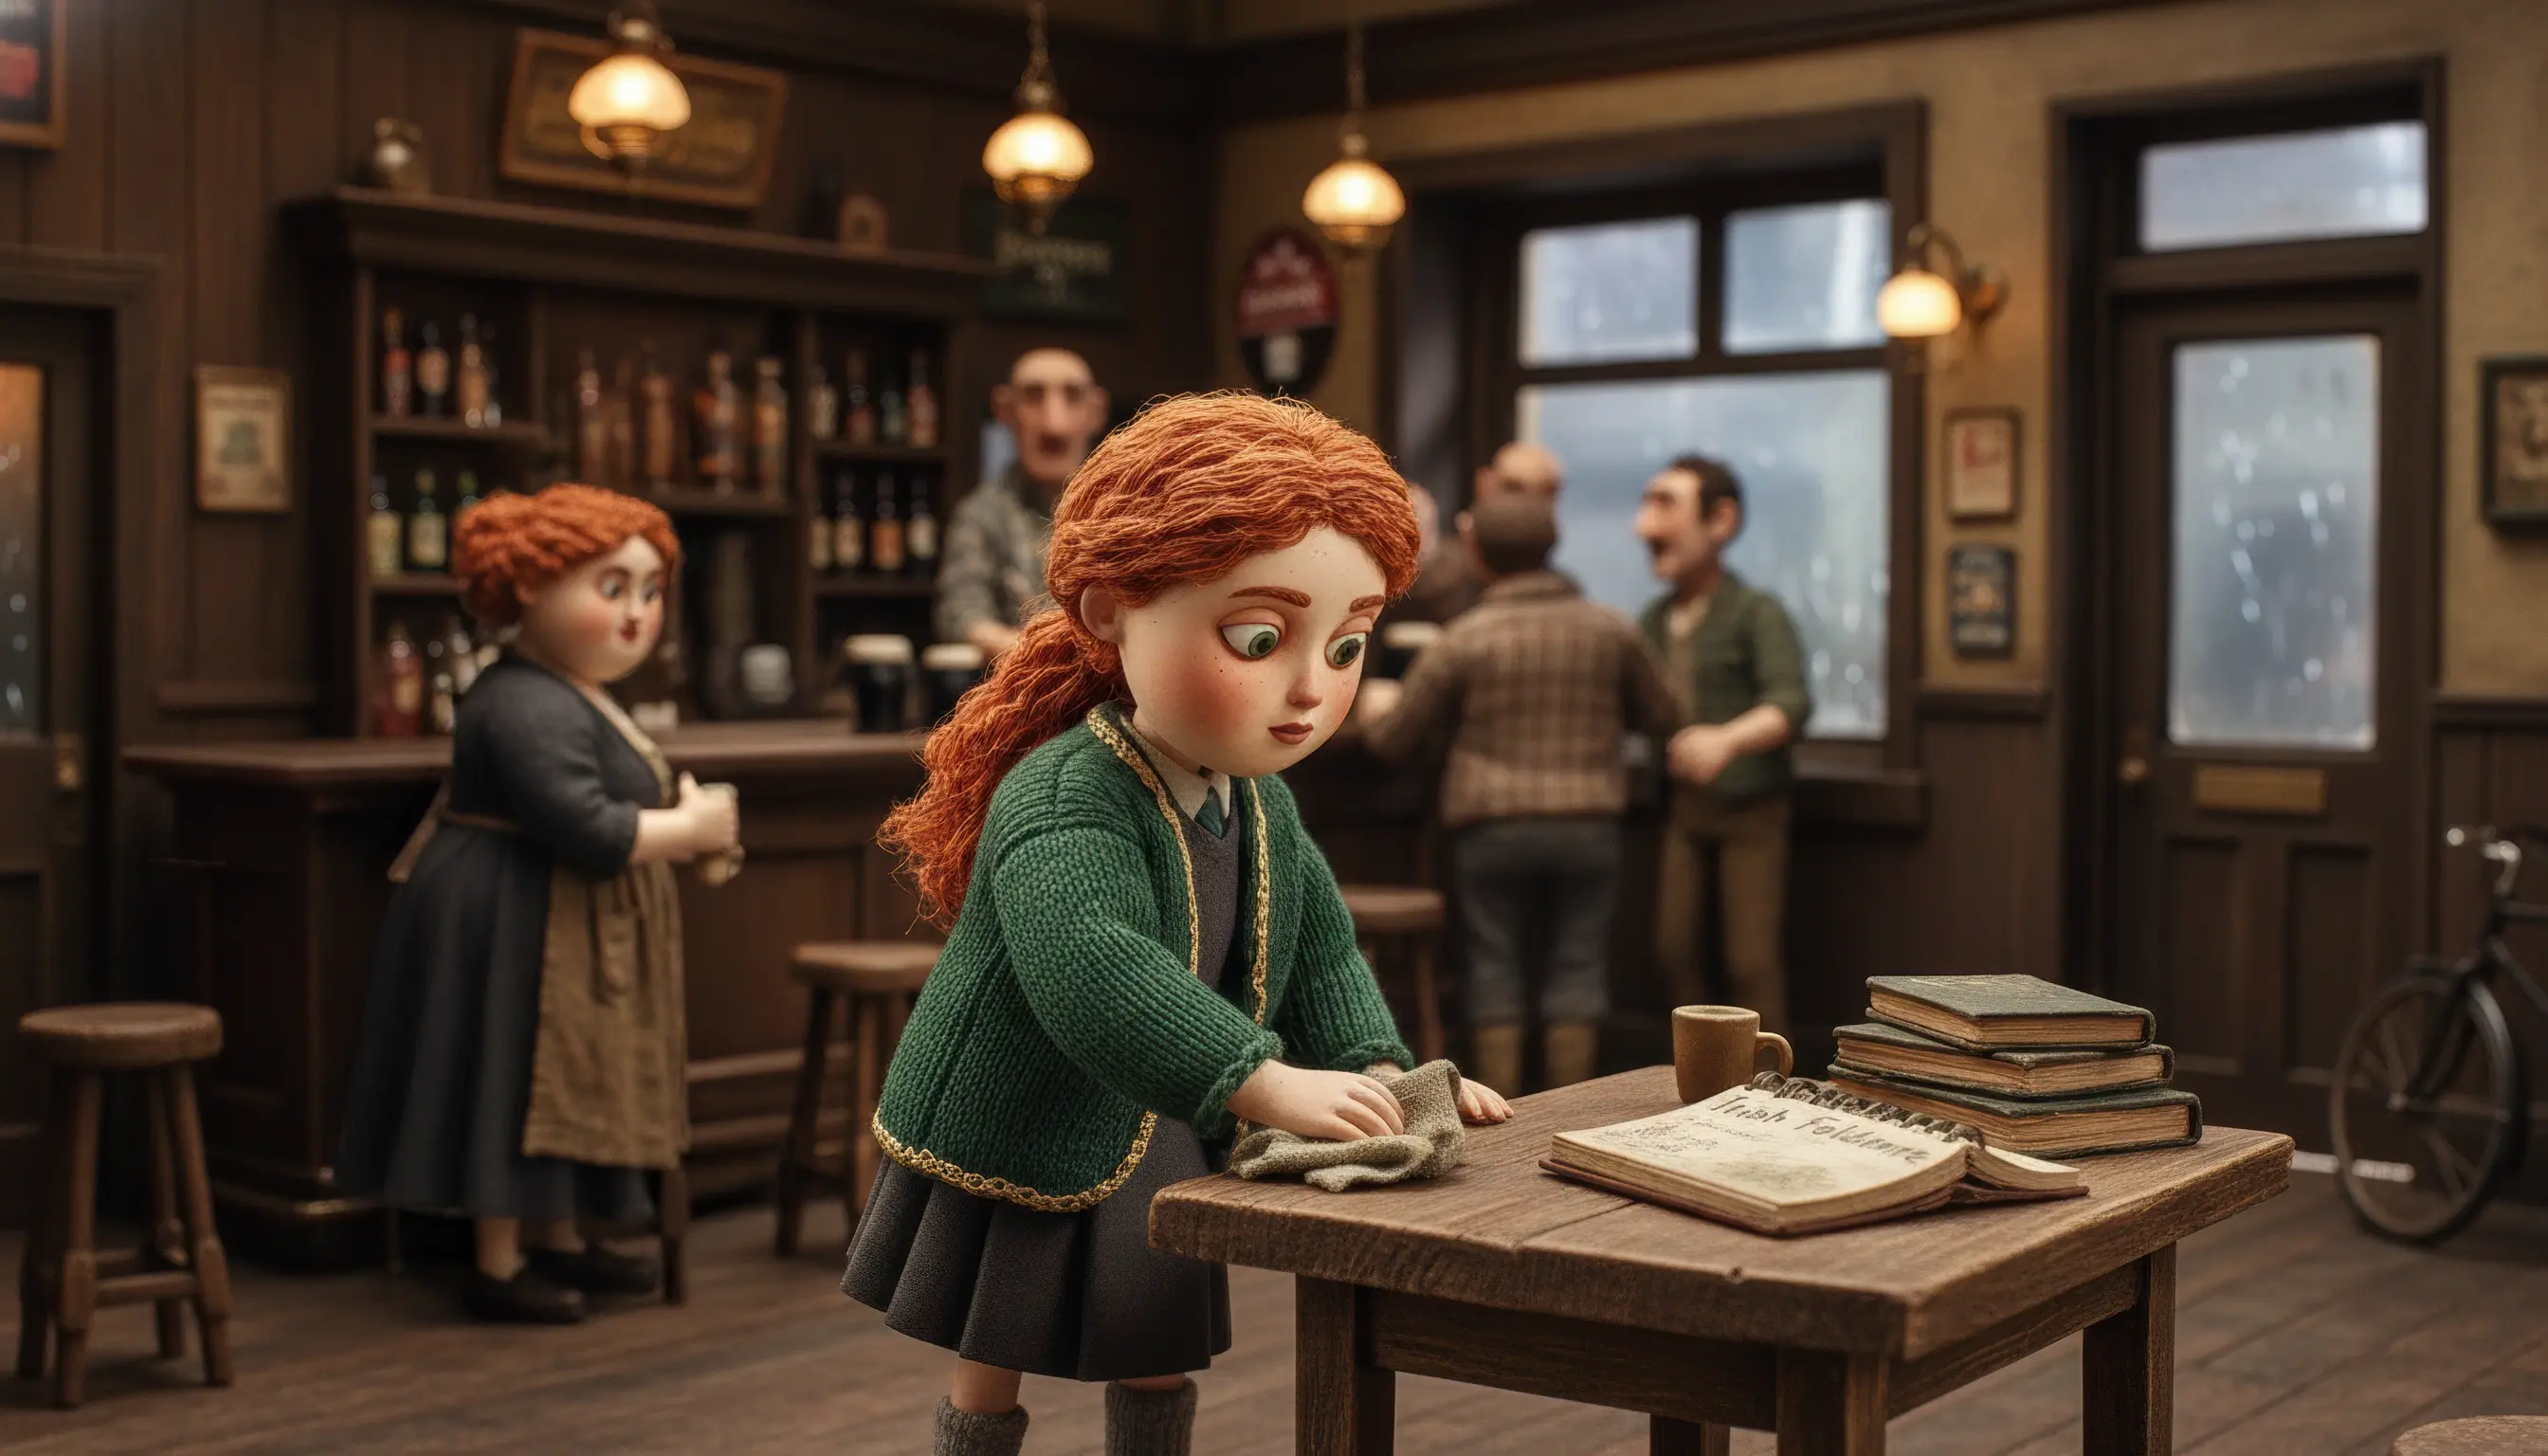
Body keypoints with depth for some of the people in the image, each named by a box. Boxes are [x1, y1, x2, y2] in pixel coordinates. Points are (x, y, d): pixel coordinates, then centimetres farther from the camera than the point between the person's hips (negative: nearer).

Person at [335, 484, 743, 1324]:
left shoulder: (574, 698, 13)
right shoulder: (530, 708, -24)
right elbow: (585, 830, -31)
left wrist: (678, 828, 5)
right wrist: (690, 828, -19)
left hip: (569, 930, 11)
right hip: (514, 929, -11)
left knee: (564, 1087, 18)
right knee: (517, 1084, -2)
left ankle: (557, 1240, 30)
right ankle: (498, 1266, 8)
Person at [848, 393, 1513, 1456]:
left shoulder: (1262, 808, -1)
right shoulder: (1062, 798, -30)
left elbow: (1320, 955, 10)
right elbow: (1088, 969, -45)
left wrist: (1374, 1069, -8)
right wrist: (1265, 1083, -52)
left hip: (1162, 1158, 8)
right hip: (1016, 1156, -7)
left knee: (1160, 1369, 20)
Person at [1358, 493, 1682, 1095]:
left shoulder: (1465, 640, -6)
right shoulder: (1611, 630, 1)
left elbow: (1392, 738, 1)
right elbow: (1662, 718, 13)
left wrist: (1376, 704, 24)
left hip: (1492, 826, -1)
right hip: (1587, 824, 1)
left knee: (1494, 970, 8)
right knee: (1578, 968, 8)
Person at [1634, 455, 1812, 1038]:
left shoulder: (1757, 613, -14)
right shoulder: (1656, 619, 6)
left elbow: (1791, 704, -28)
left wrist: (1727, 740, -46)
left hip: (1751, 811, -6)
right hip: (1686, 808, 6)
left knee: (1752, 959, -6)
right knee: (1675, 948, 6)